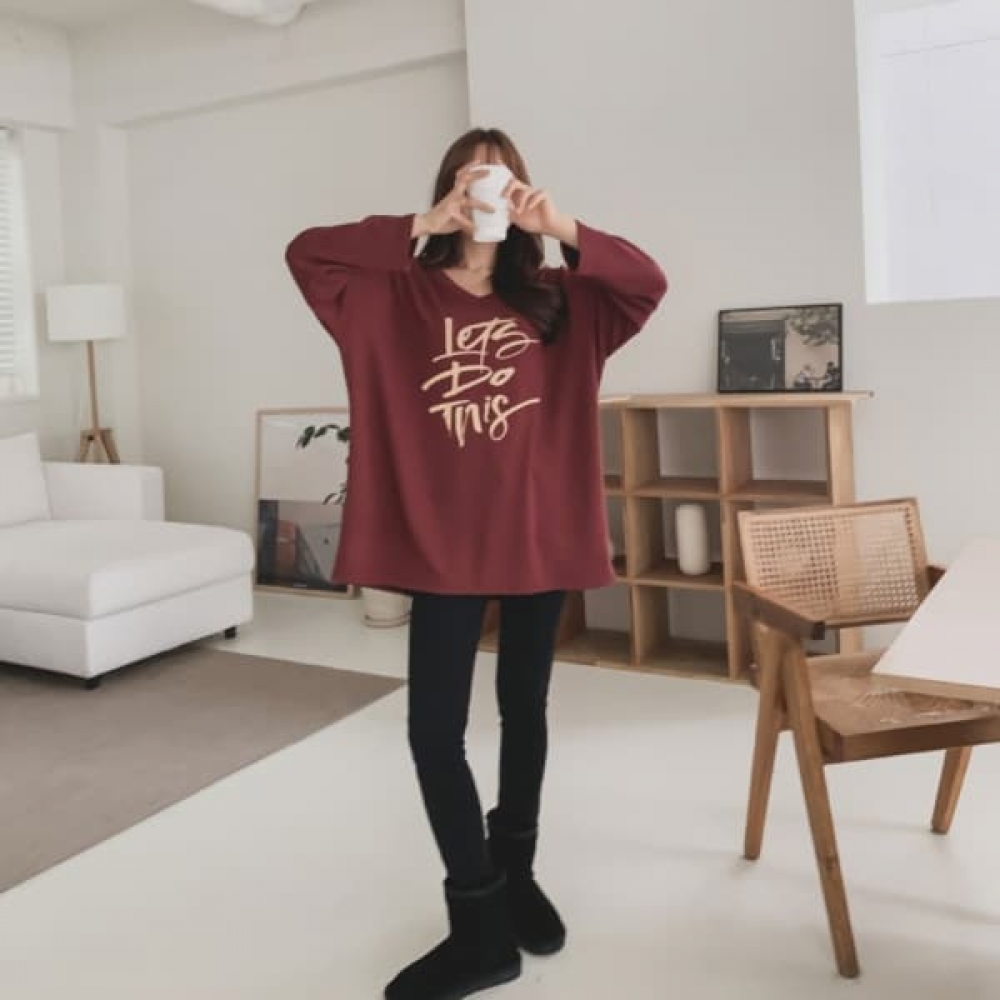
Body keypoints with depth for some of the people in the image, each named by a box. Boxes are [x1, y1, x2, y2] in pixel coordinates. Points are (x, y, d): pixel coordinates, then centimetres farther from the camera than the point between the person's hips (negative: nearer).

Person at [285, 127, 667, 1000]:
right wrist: (421, 228, -14)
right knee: (435, 728, -4)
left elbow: (648, 283, -4)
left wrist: (563, 227, -15)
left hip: (539, 531, 2)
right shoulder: (400, 296, 3)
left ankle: (516, 871, 37)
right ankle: (481, 926, 11)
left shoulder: (556, 299, 7)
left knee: (524, 707, 15)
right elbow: (306, 253, -8)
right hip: (444, 538, -1)